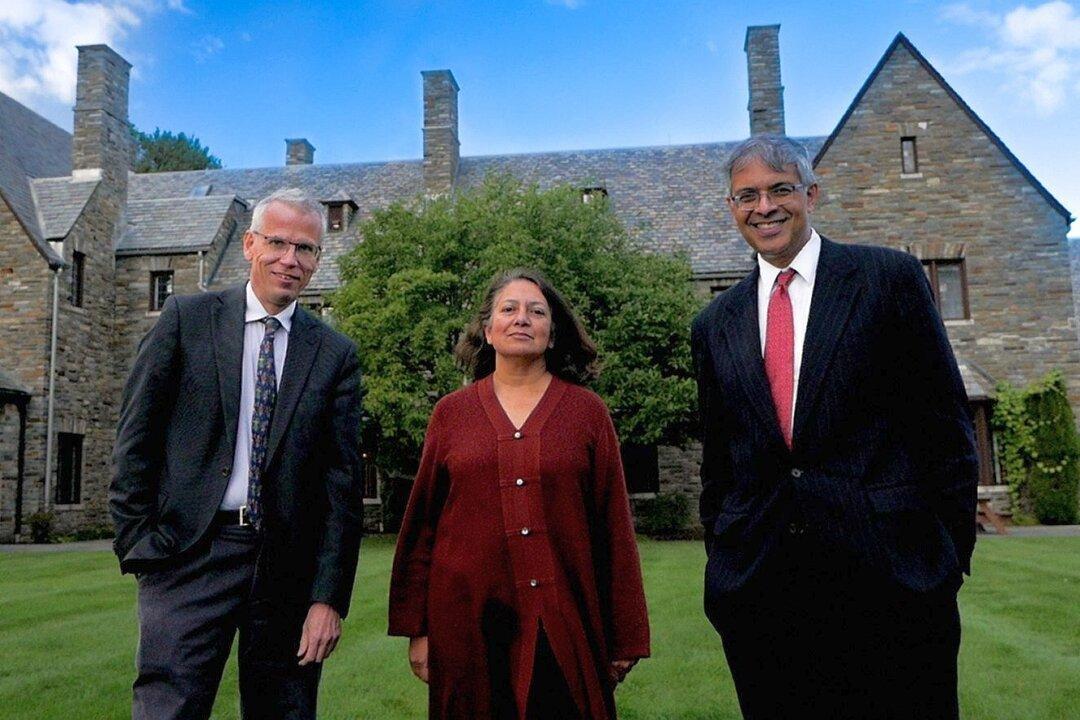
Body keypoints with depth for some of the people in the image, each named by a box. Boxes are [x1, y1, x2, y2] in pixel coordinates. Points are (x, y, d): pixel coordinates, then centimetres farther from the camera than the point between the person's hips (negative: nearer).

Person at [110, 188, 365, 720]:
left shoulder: (335, 354, 4)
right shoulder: (186, 318, 3)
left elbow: (342, 479, 1)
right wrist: (139, 540, -3)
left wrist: (329, 597, -3)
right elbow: (136, 436, 3)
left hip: (287, 563, 2)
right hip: (190, 551, -1)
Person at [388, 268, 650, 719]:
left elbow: (614, 527, 3)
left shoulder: (588, 412, 3)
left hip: (566, 627, 0)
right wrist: (416, 628, 4)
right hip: (469, 625, 1)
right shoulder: (451, 413, 5)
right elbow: (421, 524, 7)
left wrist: (626, 638, 3)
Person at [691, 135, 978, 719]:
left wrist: (951, 549, -3)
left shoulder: (891, 276, 2)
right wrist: (721, 559, 11)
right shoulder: (715, 324, 11)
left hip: (891, 569, -2)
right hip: (757, 580, 3)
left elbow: (946, 422, 0)